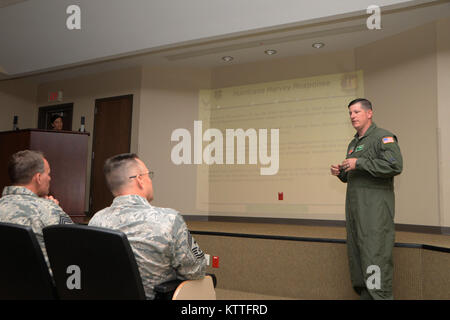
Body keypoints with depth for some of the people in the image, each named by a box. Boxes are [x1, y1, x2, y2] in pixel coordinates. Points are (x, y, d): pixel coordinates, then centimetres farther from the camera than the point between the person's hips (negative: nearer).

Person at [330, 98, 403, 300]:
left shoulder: (383, 137, -4)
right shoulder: (353, 144, 22)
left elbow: (395, 165, -19)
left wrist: (359, 163, -17)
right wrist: (340, 172, 8)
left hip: (375, 208, -8)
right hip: (354, 207, 8)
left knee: (375, 257, -9)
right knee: (356, 255, 11)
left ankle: (381, 295, -1)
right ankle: (364, 295, 20)